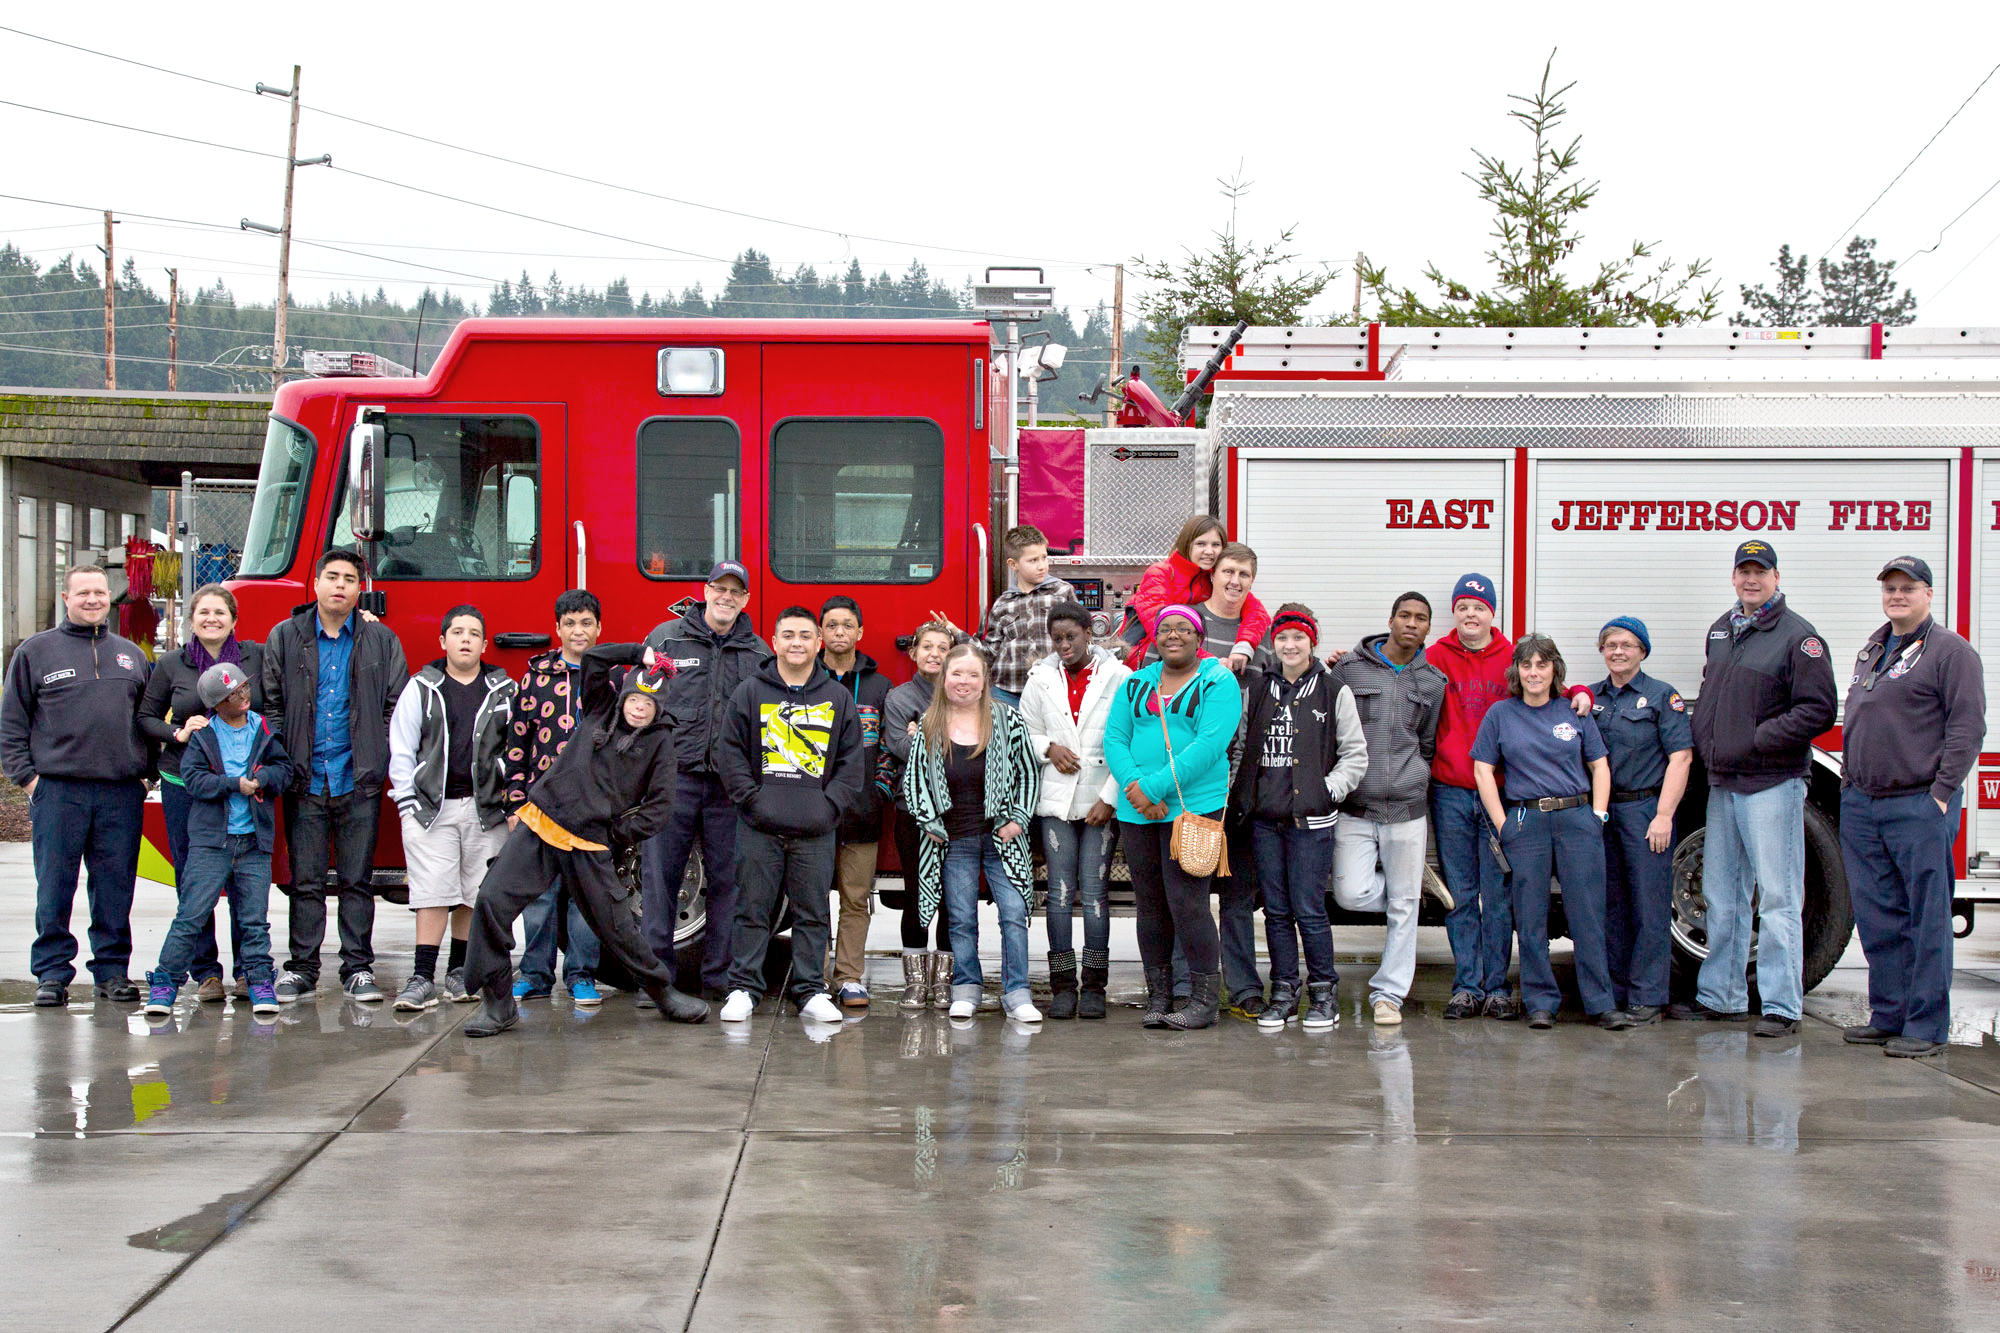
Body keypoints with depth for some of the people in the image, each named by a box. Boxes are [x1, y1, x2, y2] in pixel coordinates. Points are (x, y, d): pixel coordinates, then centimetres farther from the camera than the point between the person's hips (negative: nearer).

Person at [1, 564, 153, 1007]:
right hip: (56, 789, -2)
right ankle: (52, 972, 7)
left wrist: (145, 771, 9)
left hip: (121, 792, 2)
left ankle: (112, 970, 12)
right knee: (54, 887, -1)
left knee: (116, 887, 4)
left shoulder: (132, 655, 16)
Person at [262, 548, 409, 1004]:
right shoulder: (285, 637, 7)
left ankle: (358, 968, 9)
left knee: (357, 881, 3)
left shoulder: (381, 641, 7)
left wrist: (386, 762, -3)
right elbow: (271, 705, 8)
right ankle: (302, 968, 10)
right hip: (305, 781, 0)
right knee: (306, 881, 3)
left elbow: (396, 707, 7)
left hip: (359, 781, 0)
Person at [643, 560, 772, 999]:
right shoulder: (666, 638, 7)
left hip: (731, 783, 2)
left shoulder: (759, 653, 12)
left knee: (726, 879, 3)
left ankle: (719, 976, 10)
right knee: (660, 874, -3)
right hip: (673, 777, -2)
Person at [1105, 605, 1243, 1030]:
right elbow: (1114, 738, 8)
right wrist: (1134, 787, -11)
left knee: (1186, 903, -10)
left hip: (1194, 805, -5)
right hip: (1136, 813, 5)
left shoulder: (1219, 683, -1)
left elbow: (1209, 744, -13)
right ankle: (1158, 999, 15)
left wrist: (1155, 787, -17)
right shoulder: (1136, 684, 15)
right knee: (1150, 905, 8)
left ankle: (1205, 1001, -2)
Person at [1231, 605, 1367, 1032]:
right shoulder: (1254, 689, 10)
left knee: (1309, 910, -4)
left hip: (1310, 819, -3)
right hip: (1264, 817, 3)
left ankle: (1323, 995, 8)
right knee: (1276, 911, 7)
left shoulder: (1334, 691, 1)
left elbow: (1355, 754, 4)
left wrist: (1329, 789, -7)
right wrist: (1237, 795, 6)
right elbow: (1236, 743, 15)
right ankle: (1283, 993, 15)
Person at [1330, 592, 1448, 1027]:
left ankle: (1388, 993, 12)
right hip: (1354, 807, -1)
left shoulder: (1432, 682, 9)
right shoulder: (1350, 668, 2)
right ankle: (1421, 887, 18)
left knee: (1403, 906, 1)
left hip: (1406, 808, 1)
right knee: (1352, 894, -11)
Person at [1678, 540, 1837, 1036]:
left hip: (1772, 782, -8)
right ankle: (1721, 996, 23)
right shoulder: (1722, 629, 14)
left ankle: (1781, 1006, -2)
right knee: (1721, 896, 13)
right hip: (1722, 782, 8)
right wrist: (1704, 742, 11)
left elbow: (1818, 710, -14)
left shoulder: (1798, 637, -10)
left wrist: (1756, 740, -17)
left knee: (1778, 897, -5)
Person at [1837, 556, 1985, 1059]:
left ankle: (1927, 1026, 1)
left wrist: (1942, 792, -15)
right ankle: (1888, 1015, 18)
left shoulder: (1950, 651, -4)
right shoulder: (1872, 650, 19)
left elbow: (1967, 727, -10)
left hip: (1919, 807, -7)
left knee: (1927, 918, -3)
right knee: (1877, 918, 10)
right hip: (1861, 805, 7)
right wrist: (1848, 780, 17)